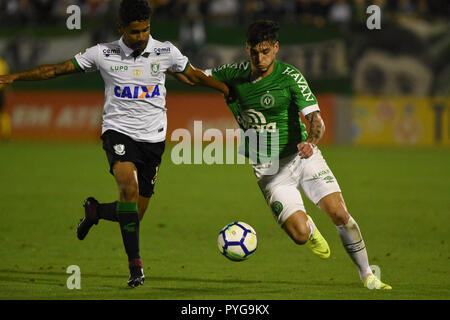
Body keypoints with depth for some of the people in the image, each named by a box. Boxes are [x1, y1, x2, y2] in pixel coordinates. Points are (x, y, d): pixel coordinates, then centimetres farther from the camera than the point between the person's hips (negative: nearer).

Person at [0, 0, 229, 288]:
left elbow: (196, 76, 18)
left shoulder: (166, 52, 2)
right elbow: (58, 69, 5)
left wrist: (229, 90, 17)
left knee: (135, 215, 2)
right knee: (129, 185, -31)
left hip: (153, 137, 3)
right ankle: (135, 264, -28)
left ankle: (94, 211, 37)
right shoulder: (103, 54, -1)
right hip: (118, 131, -2)